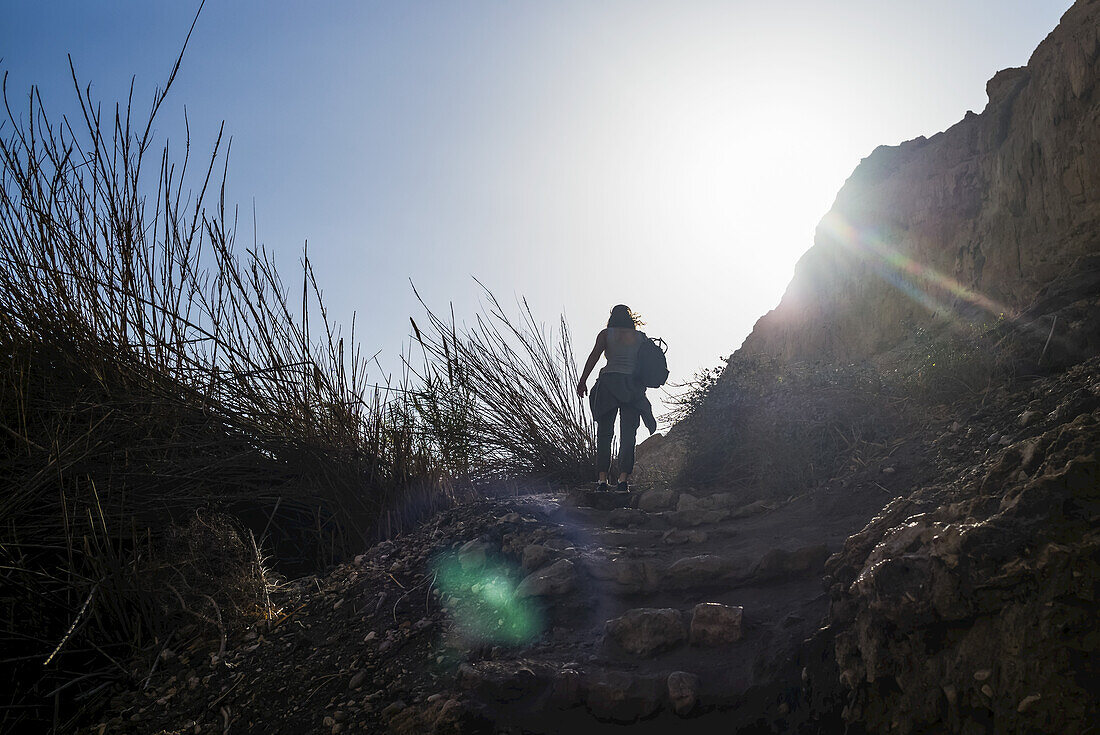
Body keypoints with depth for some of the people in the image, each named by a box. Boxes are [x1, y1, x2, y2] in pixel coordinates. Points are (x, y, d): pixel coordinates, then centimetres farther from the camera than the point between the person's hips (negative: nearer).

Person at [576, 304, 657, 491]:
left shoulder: (606, 334, 7)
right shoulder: (641, 337, 14)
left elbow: (593, 357, -2)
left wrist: (582, 381, -3)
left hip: (609, 381, -1)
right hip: (634, 385, 2)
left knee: (604, 433, 1)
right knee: (628, 435, 1)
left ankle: (602, 479, -6)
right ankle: (623, 478, -8)